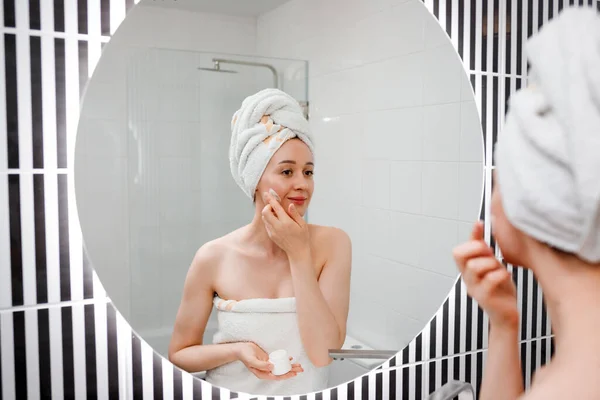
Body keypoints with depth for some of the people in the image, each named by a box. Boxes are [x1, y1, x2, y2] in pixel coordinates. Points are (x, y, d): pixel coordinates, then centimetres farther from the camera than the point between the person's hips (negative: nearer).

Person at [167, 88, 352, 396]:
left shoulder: (332, 243, -8)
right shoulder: (214, 258, -9)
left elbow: (324, 353, -15)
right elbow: (179, 353, 1)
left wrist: (299, 255, -17)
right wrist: (238, 351, -15)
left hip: (305, 391, 1)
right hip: (231, 390, 0)